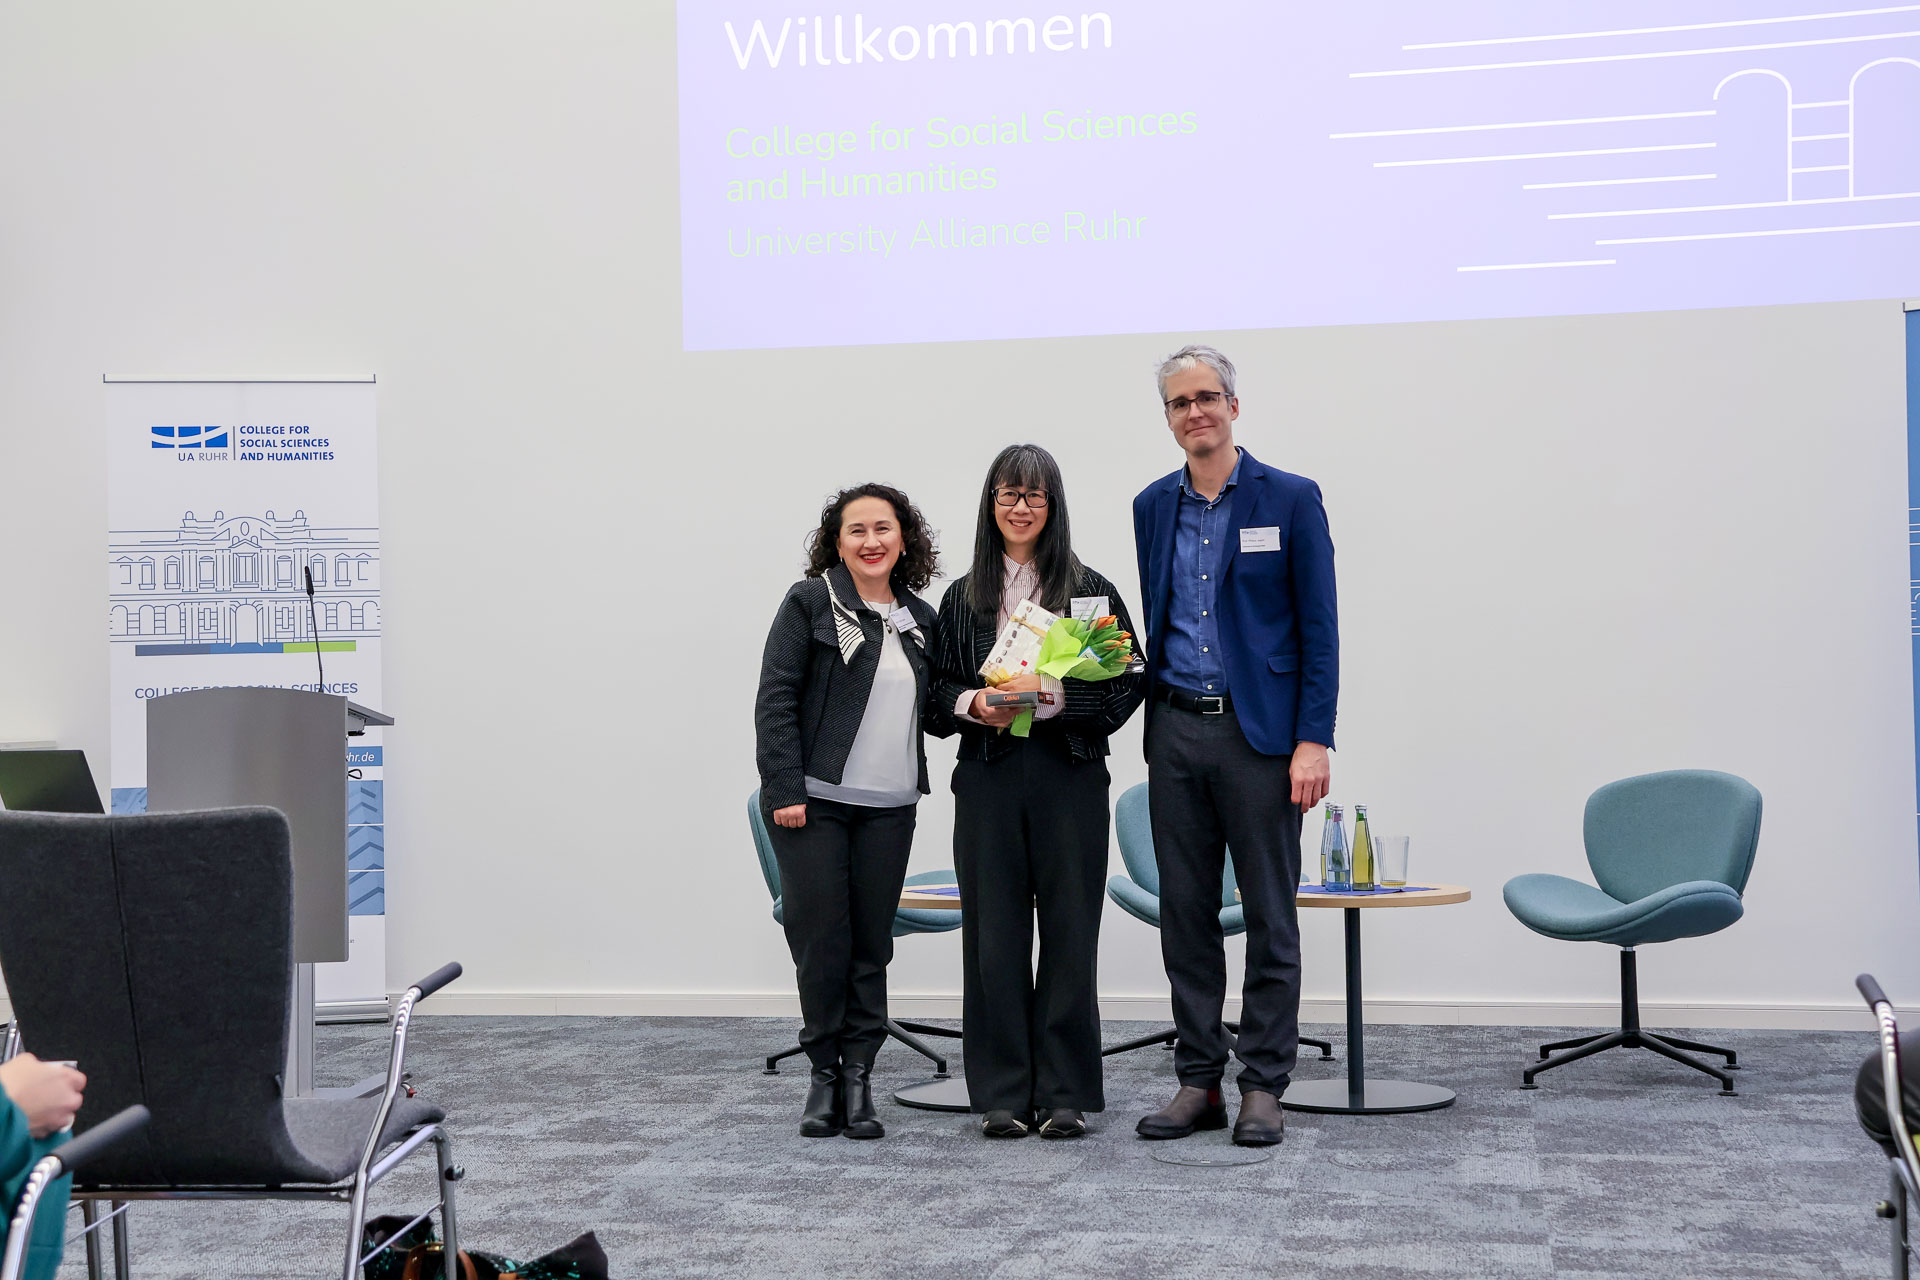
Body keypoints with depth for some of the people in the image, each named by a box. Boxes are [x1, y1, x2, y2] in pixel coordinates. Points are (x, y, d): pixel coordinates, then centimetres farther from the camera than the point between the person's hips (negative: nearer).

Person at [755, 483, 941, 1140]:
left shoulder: (920, 620, 13)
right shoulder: (810, 603, 0)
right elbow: (776, 699, -6)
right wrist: (784, 788, -13)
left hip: (889, 807, 4)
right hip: (814, 800, -4)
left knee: (872, 943, 4)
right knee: (822, 938, -2)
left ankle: (858, 1077, 11)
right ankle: (825, 1073, 12)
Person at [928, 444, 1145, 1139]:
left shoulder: (1091, 591, 5)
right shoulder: (962, 598, 12)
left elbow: (1127, 684, -1)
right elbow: (937, 691, 13)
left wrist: (1052, 695, -15)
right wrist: (974, 705, -8)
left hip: (1069, 775, -2)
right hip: (987, 777, 2)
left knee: (1070, 931, -1)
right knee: (994, 933, 2)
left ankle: (1065, 1094, 8)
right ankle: (1003, 1094, 11)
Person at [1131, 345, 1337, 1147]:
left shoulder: (1290, 500, -2)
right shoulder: (1153, 507, 11)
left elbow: (1319, 629, -5)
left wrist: (1313, 742, -12)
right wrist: (1151, 729, 9)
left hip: (1259, 733, -4)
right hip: (1176, 732, 4)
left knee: (1269, 916, 1)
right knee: (1185, 912, 7)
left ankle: (1263, 1088, 8)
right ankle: (1198, 1082, 15)